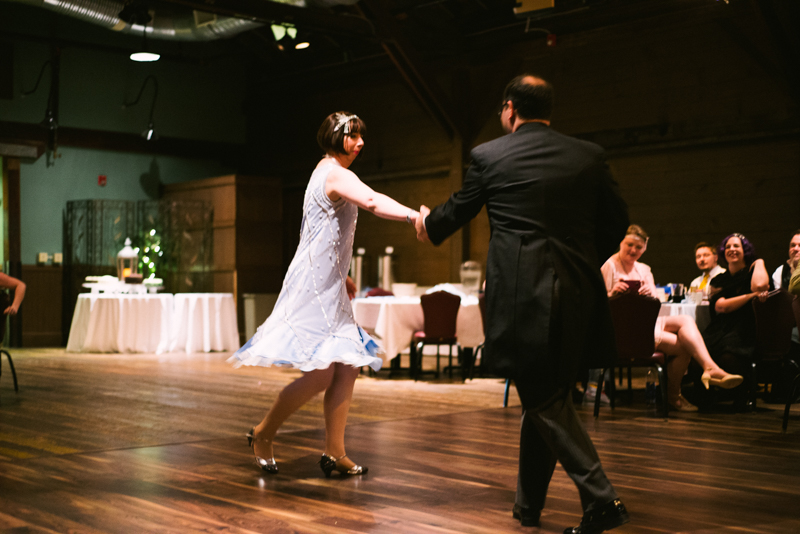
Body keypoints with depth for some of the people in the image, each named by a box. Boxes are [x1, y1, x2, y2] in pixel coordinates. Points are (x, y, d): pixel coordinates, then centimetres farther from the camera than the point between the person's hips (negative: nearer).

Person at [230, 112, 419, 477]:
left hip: (329, 286, 11)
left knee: (348, 368, 5)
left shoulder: (327, 172, 21)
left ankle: (334, 452, 8)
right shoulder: (336, 174, -11)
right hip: (315, 286, -11)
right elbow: (373, 202, -32)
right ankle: (262, 434, 8)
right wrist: (414, 216, -44)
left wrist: (342, 277, 25)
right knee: (320, 374, -10)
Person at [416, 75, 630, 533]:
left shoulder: (488, 156, 1)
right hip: (577, 293, 4)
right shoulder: (589, 155, 7)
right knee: (546, 396, 16)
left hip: (521, 294, -4)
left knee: (544, 399, 2)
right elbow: (617, 221, 12)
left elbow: (456, 213, 15)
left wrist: (427, 224, 38)